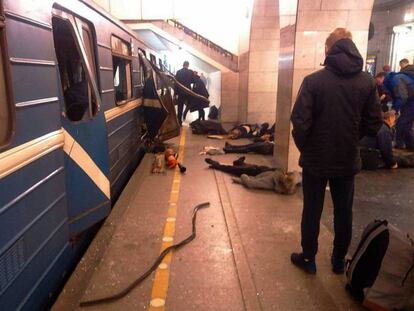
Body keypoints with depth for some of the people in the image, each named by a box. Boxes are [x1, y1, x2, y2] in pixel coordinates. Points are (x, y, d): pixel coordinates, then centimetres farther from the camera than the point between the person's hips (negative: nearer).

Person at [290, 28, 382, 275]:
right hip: (348, 160, 3)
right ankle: (339, 260, 33)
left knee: (312, 211, 12)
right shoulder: (367, 81, -4)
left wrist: (304, 147, 1)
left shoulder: (314, 80, -14)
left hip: (316, 159, -2)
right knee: (344, 212, 17)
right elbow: (374, 123, -1)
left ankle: (308, 259, 26)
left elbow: (300, 121, -16)